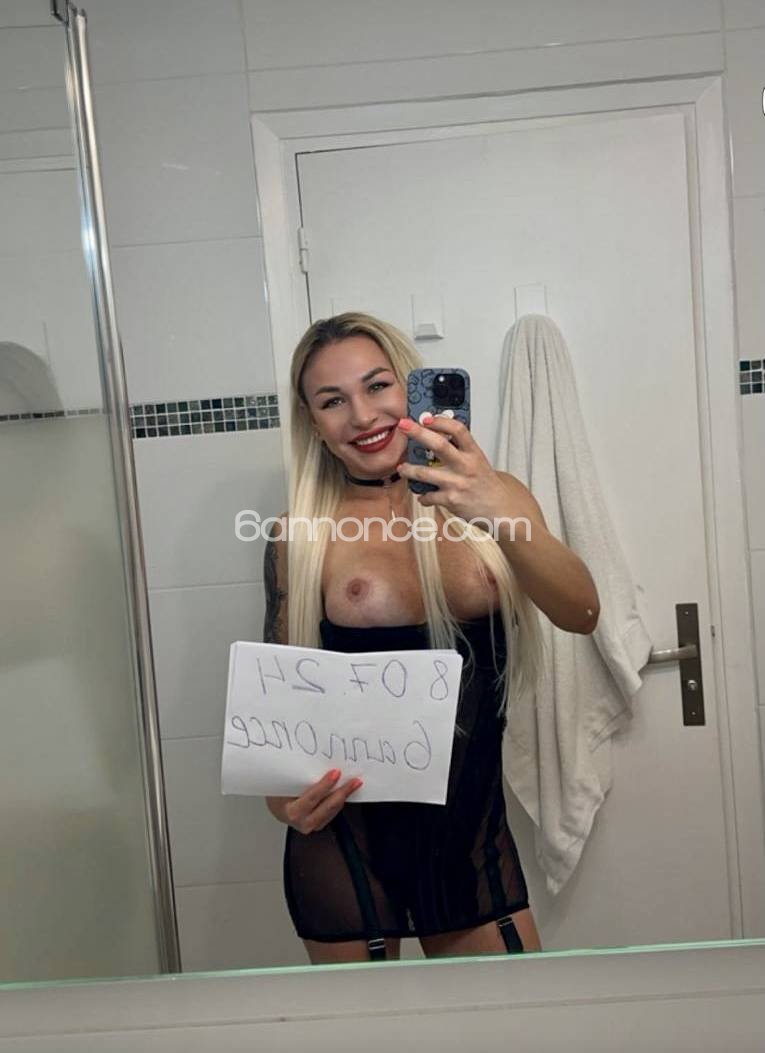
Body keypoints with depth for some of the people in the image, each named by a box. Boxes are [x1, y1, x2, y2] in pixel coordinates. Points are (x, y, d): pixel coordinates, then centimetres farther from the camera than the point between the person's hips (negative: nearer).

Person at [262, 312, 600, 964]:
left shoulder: (492, 500, -1)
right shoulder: (301, 537, -6)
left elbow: (580, 616, -15)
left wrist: (501, 513, -31)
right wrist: (284, 792, -19)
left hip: (476, 834, 2)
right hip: (347, 842, -2)